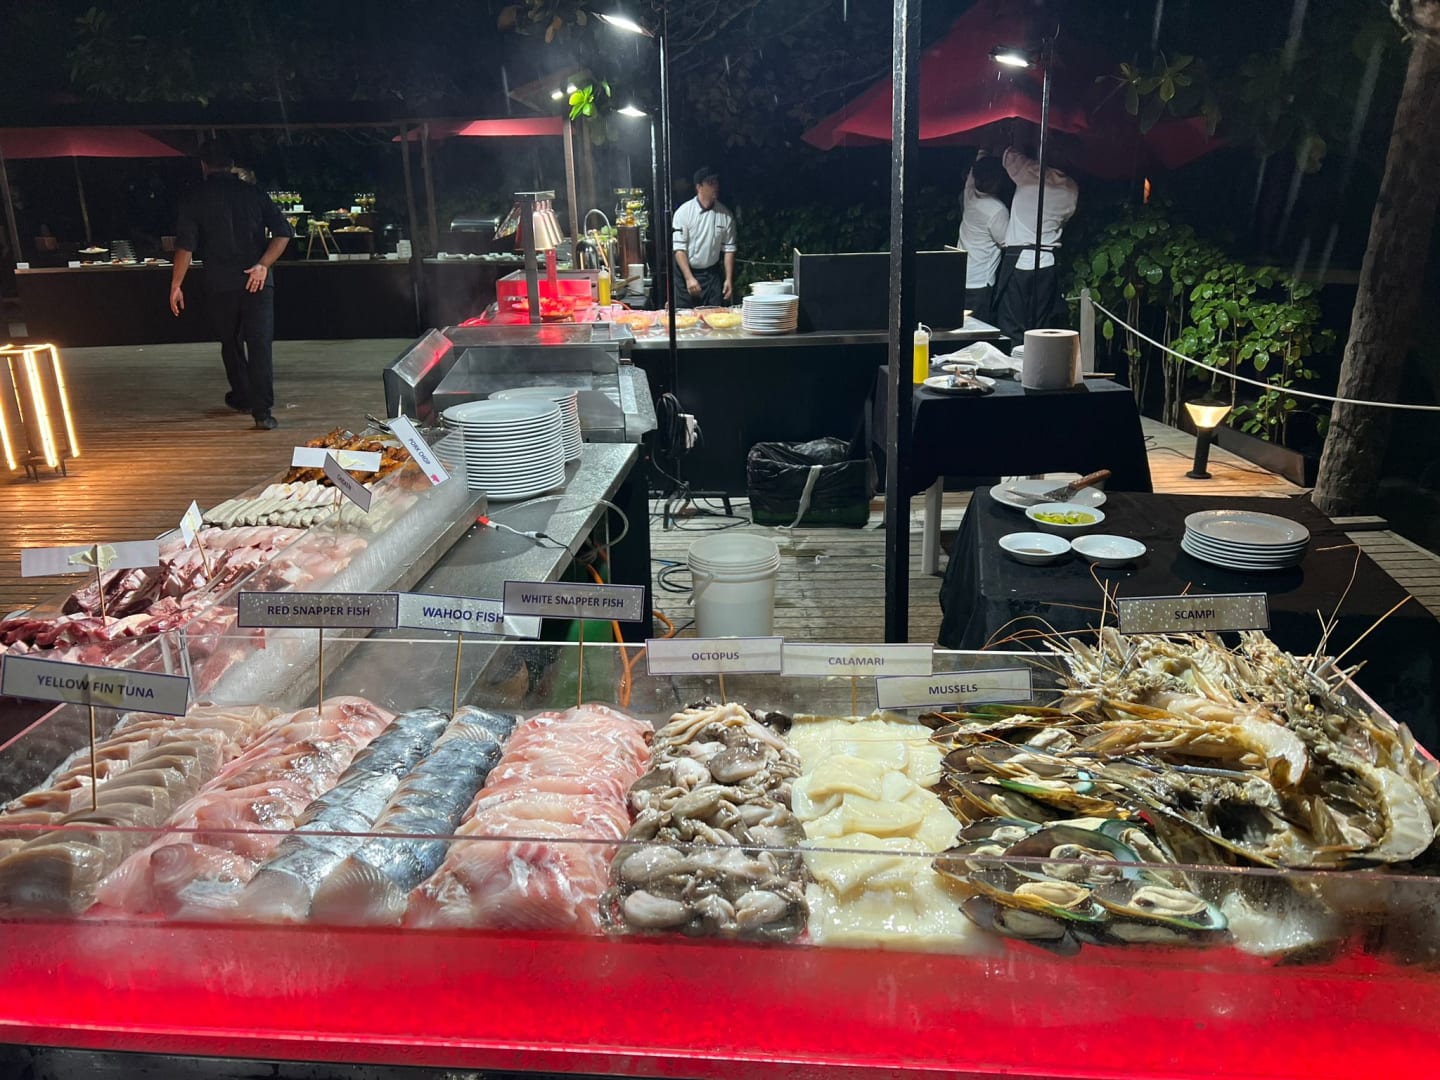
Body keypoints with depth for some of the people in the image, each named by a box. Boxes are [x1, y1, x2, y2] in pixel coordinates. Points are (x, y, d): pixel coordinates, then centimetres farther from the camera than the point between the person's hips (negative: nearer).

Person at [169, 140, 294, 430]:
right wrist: (263, 265, -8)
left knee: (231, 343, 19)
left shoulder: (195, 199, 1)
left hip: (220, 285, 0)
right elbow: (283, 231, -4)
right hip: (257, 282, 0)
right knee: (260, 345, -4)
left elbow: (185, 245, -4)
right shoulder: (253, 193, 5)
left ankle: (243, 398, 32)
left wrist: (176, 285, 1)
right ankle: (263, 411, -14)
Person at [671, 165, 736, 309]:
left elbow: (728, 249, 4)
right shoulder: (684, 212, -9)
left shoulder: (725, 215, 0)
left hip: (712, 274, 2)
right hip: (685, 271, -2)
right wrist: (689, 278, -19)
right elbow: (679, 248, -12)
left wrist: (729, 279, -2)